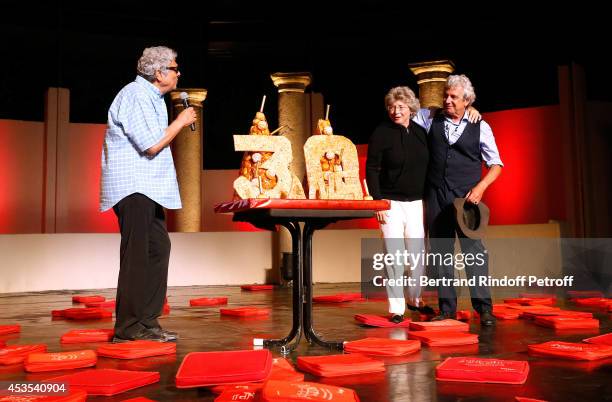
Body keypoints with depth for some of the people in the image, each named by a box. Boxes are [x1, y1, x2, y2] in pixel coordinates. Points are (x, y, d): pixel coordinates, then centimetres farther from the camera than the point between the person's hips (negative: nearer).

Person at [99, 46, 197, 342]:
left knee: (158, 248, 10)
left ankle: (146, 320, 17)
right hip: (133, 186, -11)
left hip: (147, 187, 11)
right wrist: (181, 122, -8)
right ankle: (130, 326, -1)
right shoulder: (136, 95, -13)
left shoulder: (150, 96, 19)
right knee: (137, 254, -8)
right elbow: (152, 145, -19)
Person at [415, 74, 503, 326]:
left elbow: (496, 164, 7)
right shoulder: (431, 120, 10)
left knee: (474, 250, -8)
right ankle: (447, 308, 11)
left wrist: (480, 187, -8)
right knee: (440, 251, 4)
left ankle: (484, 307, -2)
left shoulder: (480, 127, 5)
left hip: (467, 198, -2)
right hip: (435, 197, 2)